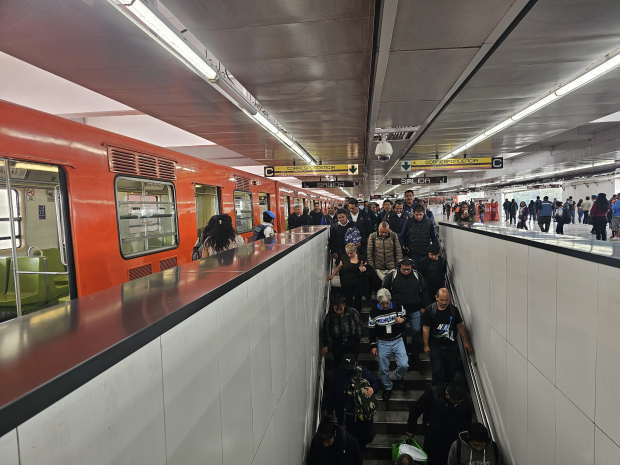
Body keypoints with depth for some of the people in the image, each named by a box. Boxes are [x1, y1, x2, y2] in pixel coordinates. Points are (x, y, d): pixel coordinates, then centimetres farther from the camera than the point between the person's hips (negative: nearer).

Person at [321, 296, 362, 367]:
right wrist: (325, 345, 4)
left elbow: (359, 326, 3)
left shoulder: (353, 312, -9)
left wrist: (358, 339, 4)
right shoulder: (330, 315, -5)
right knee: (338, 365, 3)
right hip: (337, 345, 1)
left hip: (352, 345, -1)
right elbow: (326, 331, 4)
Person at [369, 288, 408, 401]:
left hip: (397, 341, 0)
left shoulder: (398, 306, -11)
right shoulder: (374, 311, -12)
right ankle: (387, 388, 35)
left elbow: (405, 315, 11)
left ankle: (399, 377, 25)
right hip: (382, 343, 0)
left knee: (403, 365, -10)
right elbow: (371, 329, -3)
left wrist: (402, 319, -14)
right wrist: (373, 346, -2)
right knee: (383, 369, 8)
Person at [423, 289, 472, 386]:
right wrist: (426, 345, -6)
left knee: (451, 371, 12)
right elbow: (426, 328, -6)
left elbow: (460, 326, 8)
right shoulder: (430, 310, -11)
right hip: (435, 346, -3)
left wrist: (465, 341, 5)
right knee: (437, 372, -6)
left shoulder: (454, 309, -3)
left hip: (452, 346, 3)